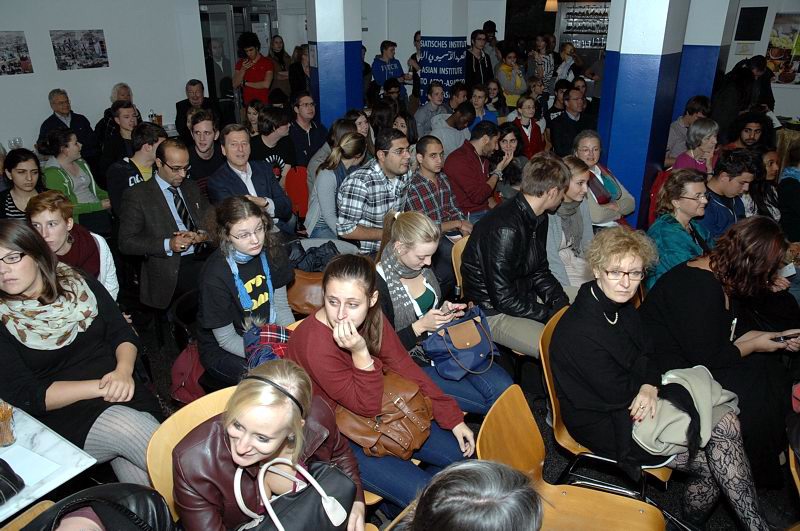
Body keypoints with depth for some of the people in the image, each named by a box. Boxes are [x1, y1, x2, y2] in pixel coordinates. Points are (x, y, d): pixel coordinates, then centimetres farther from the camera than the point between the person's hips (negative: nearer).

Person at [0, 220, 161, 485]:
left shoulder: (81, 285, 6)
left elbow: (123, 334, 8)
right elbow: (25, 395, -7)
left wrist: (123, 370, -14)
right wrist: (100, 386, -18)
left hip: (124, 394, 2)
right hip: (62, 417, -2)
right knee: (127, 424, -31)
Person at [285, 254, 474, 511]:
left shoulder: (371, 317, -13)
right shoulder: (313, 342, -32)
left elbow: (405, 367, -4)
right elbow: (367, 406, -24)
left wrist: (452, 417, -4)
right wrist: (360, 352, -40)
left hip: (375, 413, 7)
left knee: (462, 452, 5)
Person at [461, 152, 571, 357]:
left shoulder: (538, 218, 4)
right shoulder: (506, 229, -27)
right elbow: (504, 300, -25)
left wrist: (562, 303, -3)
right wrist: (553, 315, -17)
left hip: (524, 298, 9)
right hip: (493, 312, -9)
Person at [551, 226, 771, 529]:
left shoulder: (619, 305, -1)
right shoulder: (578, 332, -29)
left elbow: (651, 352, 5)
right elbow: (617, 392, -22)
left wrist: (650, 386, -15)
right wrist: (650, 385, -5)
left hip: (637, 402, 8)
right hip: (604, 423, -8)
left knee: (727, 422, -6)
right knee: (713, 465, -10)